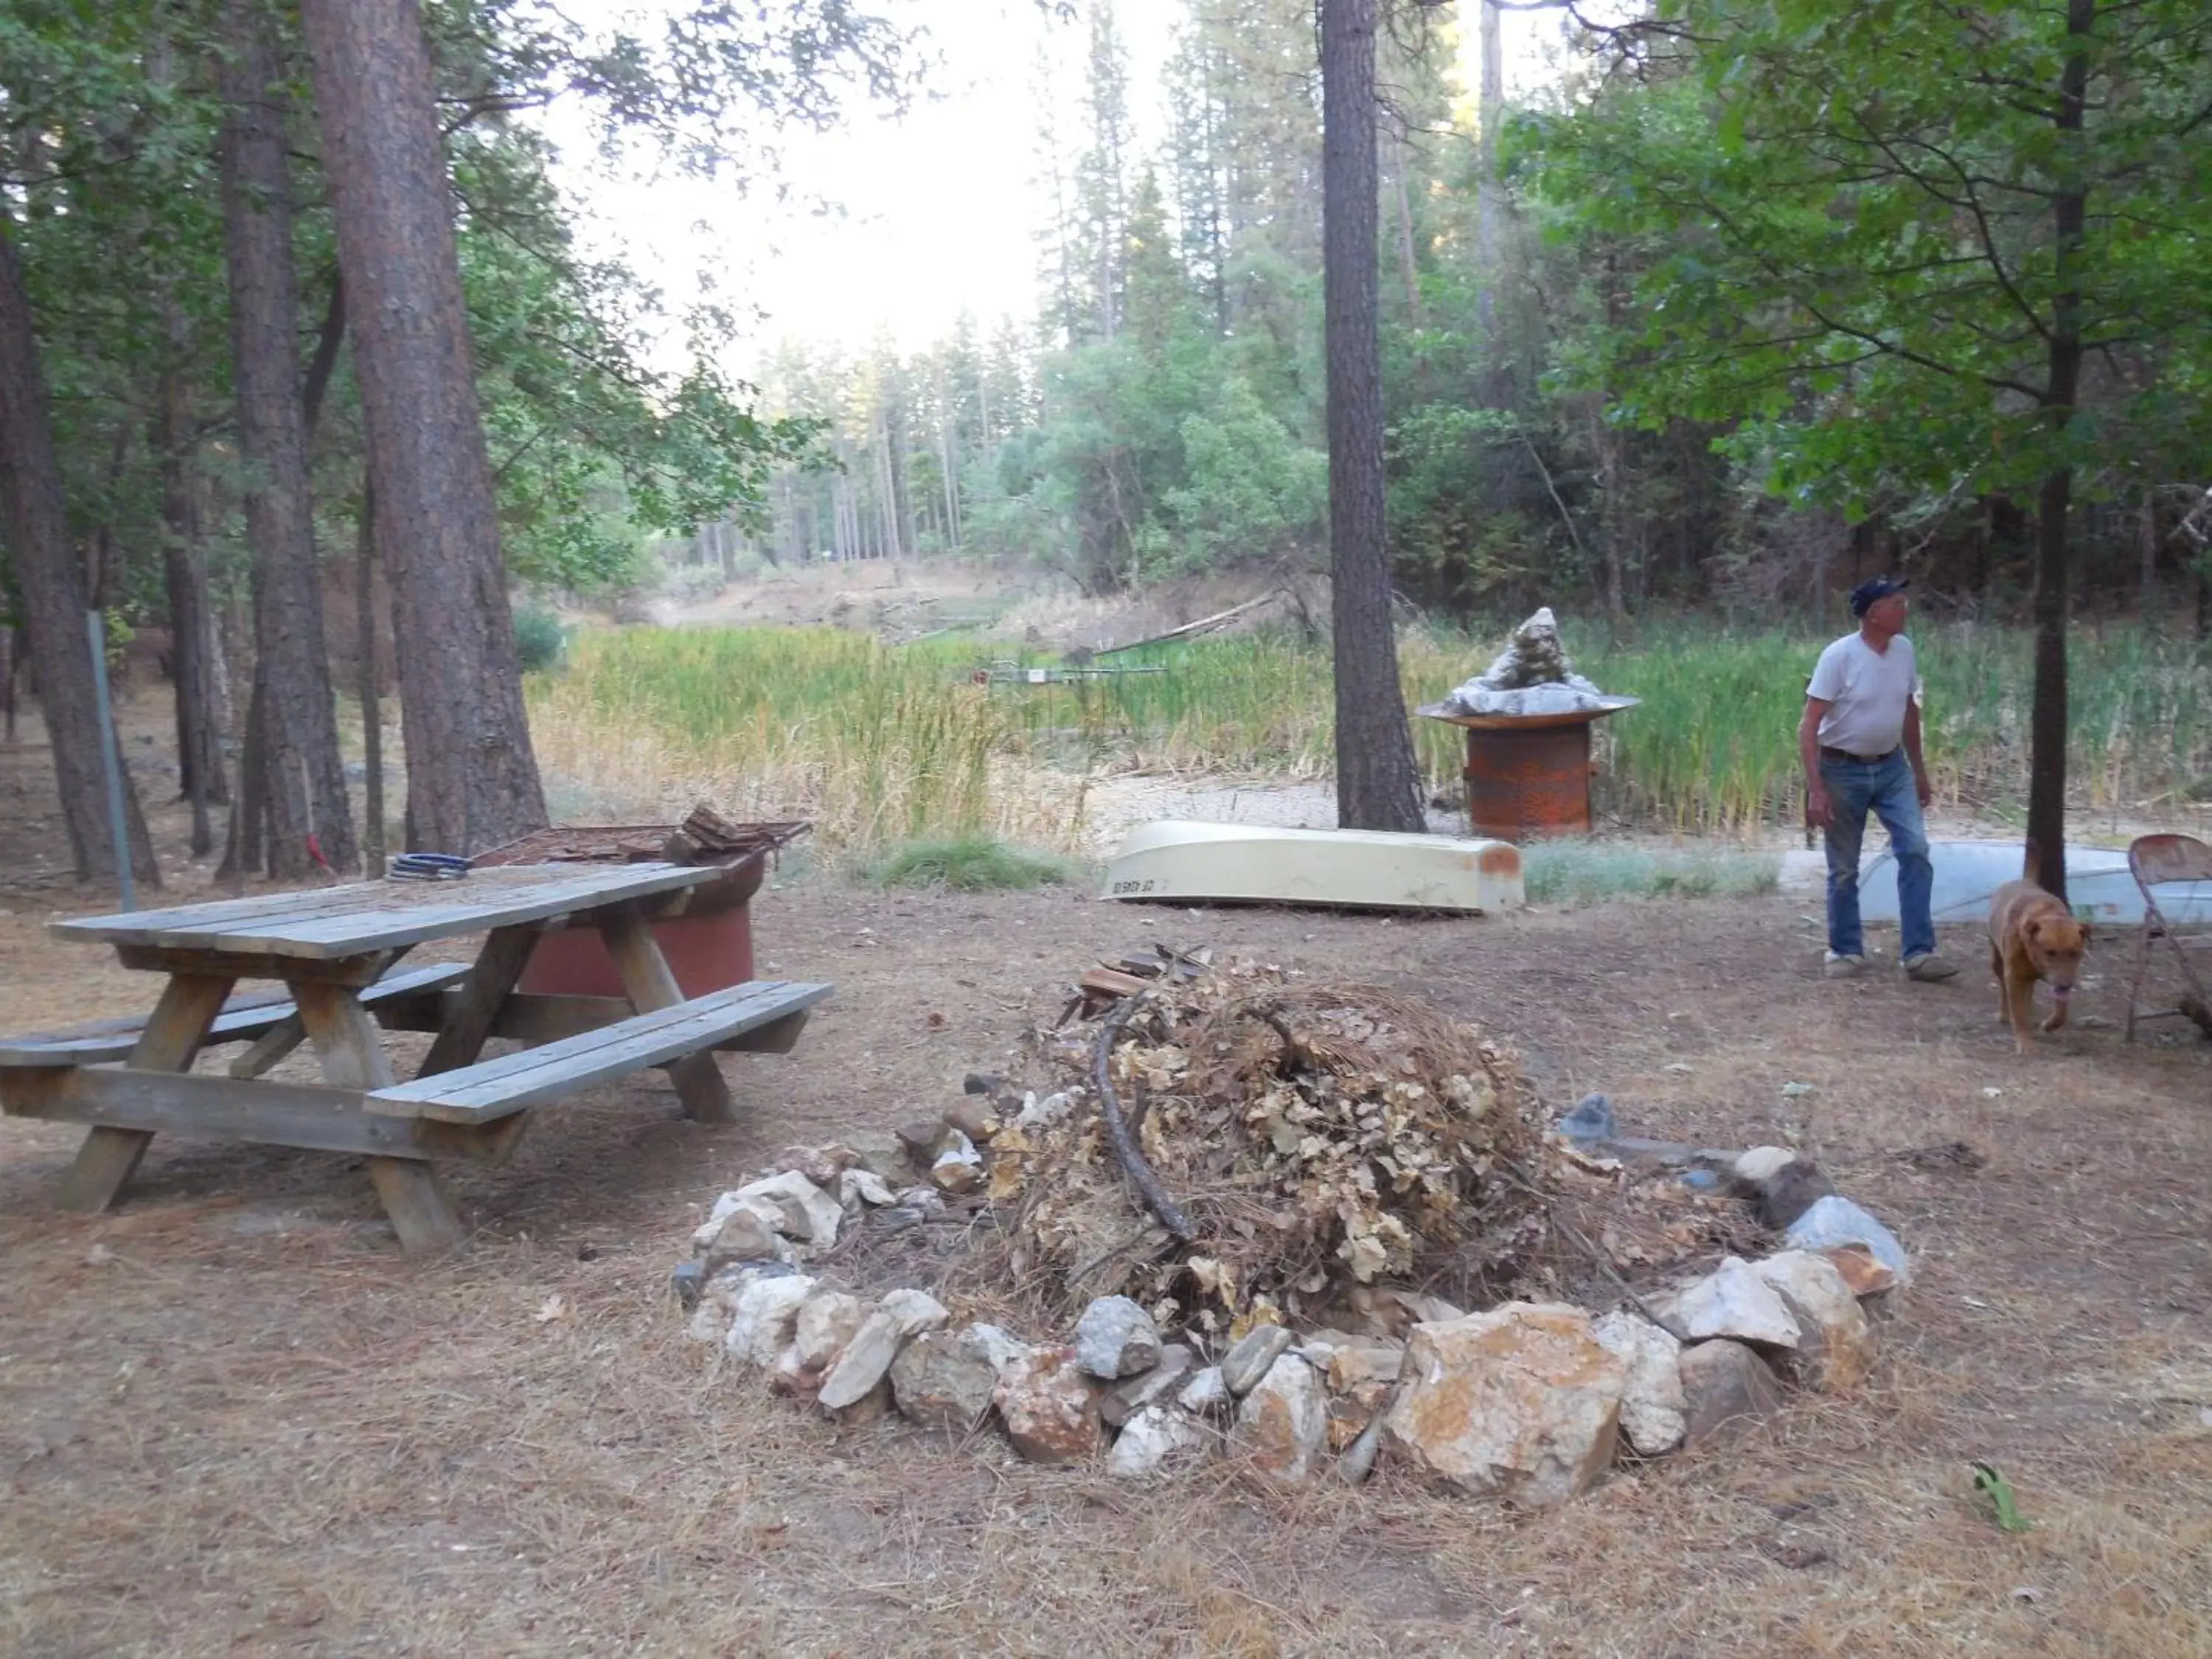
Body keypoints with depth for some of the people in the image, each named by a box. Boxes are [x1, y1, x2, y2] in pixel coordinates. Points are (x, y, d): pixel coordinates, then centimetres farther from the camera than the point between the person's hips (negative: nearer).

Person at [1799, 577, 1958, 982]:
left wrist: (1919, 770, 16)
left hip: (1892, 767, 5)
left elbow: (1909, 711, 14)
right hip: (1843, 771, -5)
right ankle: (1846, 951, 19)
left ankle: (1919, 952, -3)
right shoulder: (1839, 656, -18)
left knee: (1915, 850, -7)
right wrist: (1816, 788, -24)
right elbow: (1808, 728, -18)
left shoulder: (1904, 649, 0)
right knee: (1844, 869, 4)